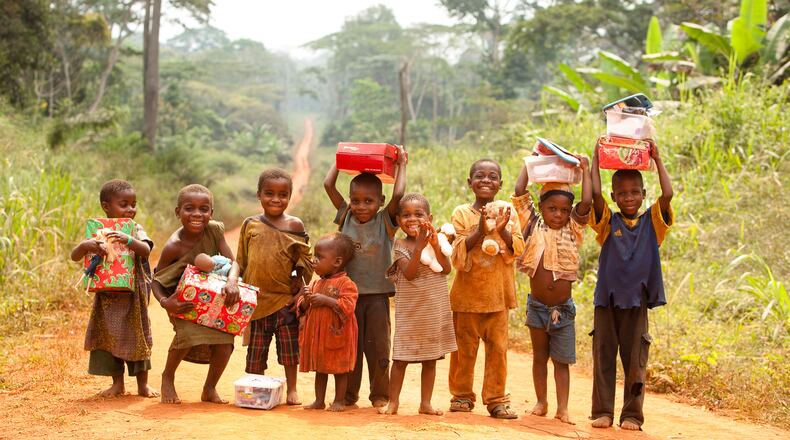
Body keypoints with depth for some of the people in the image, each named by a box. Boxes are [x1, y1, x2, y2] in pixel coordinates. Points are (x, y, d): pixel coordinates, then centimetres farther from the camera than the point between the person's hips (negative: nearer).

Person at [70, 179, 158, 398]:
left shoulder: (135, 230, -2)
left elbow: (146, 250, -19)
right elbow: (74, 256, -5)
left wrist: (129, 241, -38)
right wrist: (85, 245, -26)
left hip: (133, 295, -1)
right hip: (106, 296, 1)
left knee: (137, 336, 5)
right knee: (108, 337, 6)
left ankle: (143, 384, 15)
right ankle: (118, 383, 19)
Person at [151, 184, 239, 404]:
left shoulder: (215, 230, -14)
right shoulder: (173, 247, -23)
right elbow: (156, 280, -15)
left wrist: (231, 284, -36)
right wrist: (164, 302, -34)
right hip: (183, 299, -4)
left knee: (225, 340, -12)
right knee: (188, 334, -27)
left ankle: (210, 389, 13)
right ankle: (167, 377, 4)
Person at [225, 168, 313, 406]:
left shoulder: (295, 225, 1)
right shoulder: (250, 225, 3)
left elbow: (304, 261, 6)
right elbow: (240, 260, 6)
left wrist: (300, 281, -10)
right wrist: (232, 278, -12)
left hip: (285, 299, -1)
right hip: (256, 299, 1)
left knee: (289, 346, 6)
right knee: (255, 351, 9)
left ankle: (291, 389, 21)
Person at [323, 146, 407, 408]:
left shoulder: (385, 221, -3)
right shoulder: (346, 217, 3)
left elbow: (398, 194, -17)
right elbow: (328, 185, 0)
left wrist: (401, 164, -6)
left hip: (378, 293, -2)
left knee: (378, 347, 4)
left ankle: (380, 395, 14)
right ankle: (349, 394, 17)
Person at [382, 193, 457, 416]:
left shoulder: (435, 240, 3)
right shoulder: (400, 245, -6)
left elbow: (446, 269, -8)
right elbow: (409, 273, -19)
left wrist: (436, 245, -20)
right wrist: (419, 246, -26)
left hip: (435, 310, 3)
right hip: (409, 311, -3)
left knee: (431, 359, 9)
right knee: (401, 358, 0)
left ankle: (425, 403, 18)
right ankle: (393, 402, 10)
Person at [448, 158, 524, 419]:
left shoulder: (507, 212, 5)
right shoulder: (462, 213, 0)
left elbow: (518, 249, -2)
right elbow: (459, 252, -8)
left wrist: (502, 230, -18)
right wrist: (480, 230, -20)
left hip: (497, 293, 1)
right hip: (467, 292, -1)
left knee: (498, 347, 1)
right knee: (465, 347, 6)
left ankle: (496, 399, 9)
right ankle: (462, 396, 19)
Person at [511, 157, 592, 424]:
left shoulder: (572, 230, -1)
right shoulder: (534, 226, -3)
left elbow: (587, 202, -13)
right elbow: (519, 192, -7)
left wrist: (585, 169, -7)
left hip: (563, 309, 0)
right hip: (537, 306, 0)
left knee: (562, 360, 4)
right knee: (539, 356, 13)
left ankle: (562, 408, 6)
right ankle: (541, 402, 22)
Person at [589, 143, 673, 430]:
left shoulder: (652, 222, 4)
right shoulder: (608, 223, 3)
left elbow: (667, 194, -10)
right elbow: (595, 193, -11)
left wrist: (657, 159, -5)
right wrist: (597, 158, -7)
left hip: (637, 301, 0)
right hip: (607, 299, 0)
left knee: (635, 361, 5)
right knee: (603, 358, 5)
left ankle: (632, 415, 12)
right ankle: (602, 412, 12)